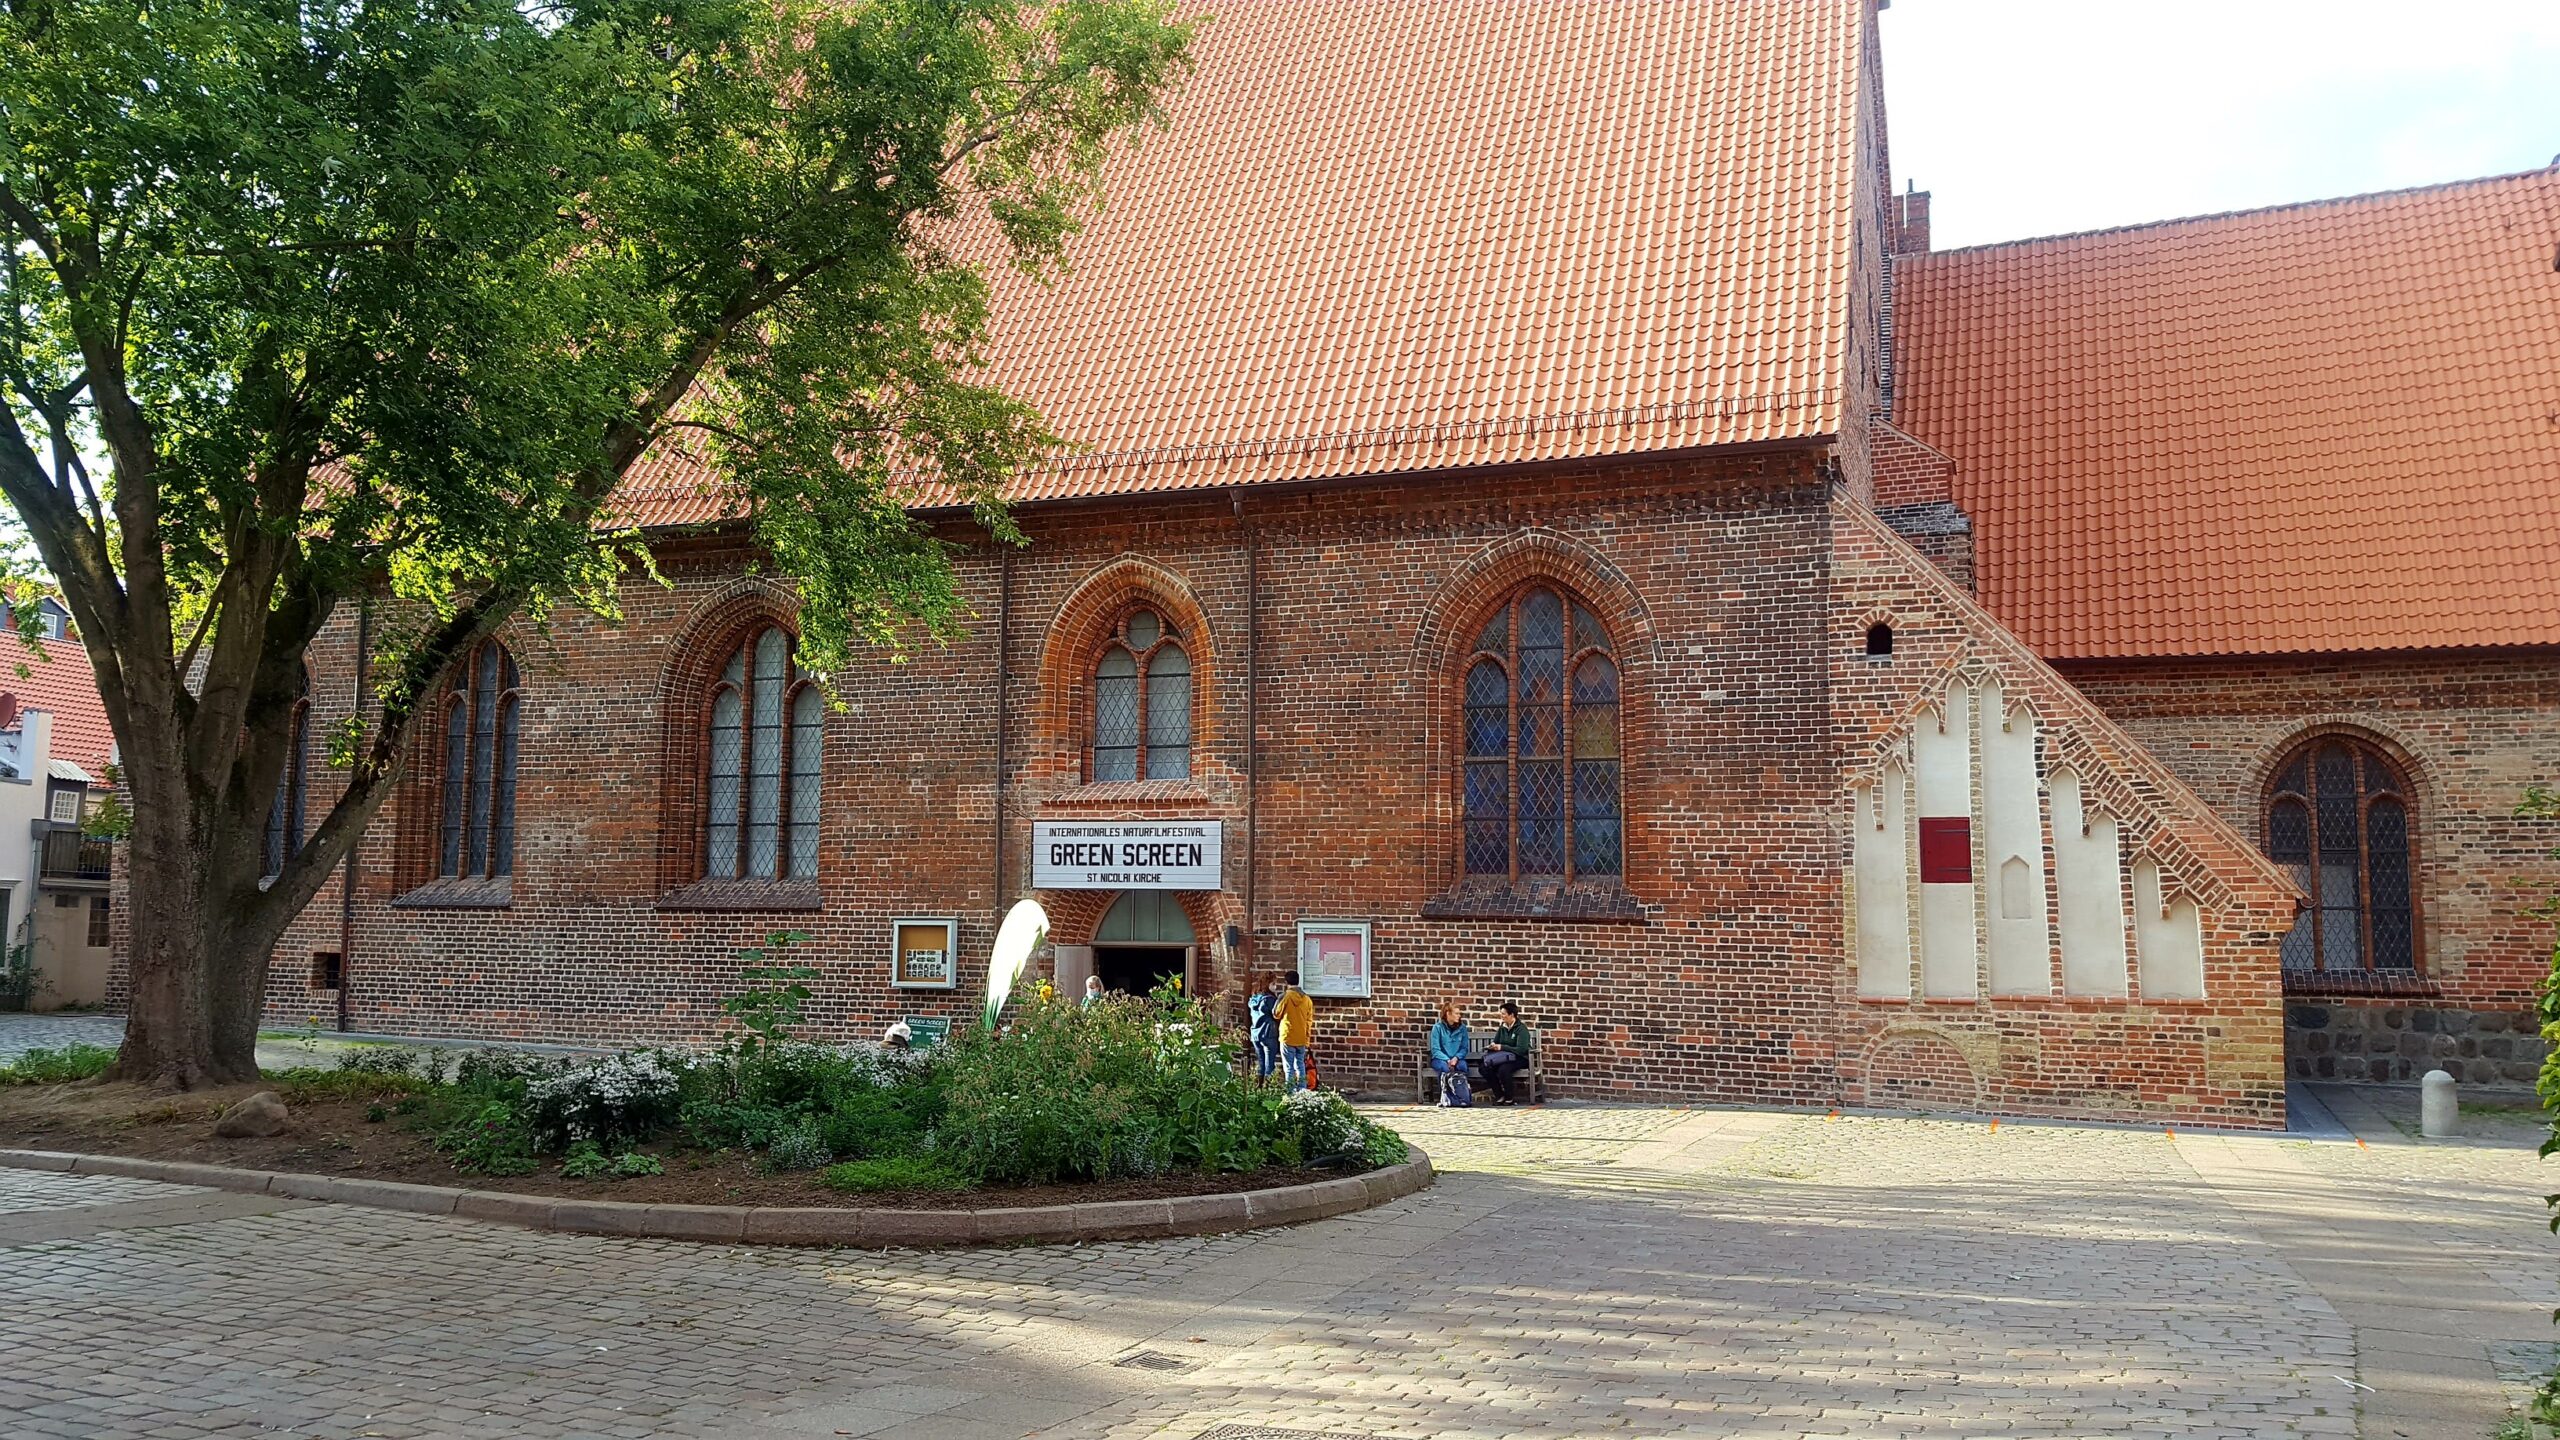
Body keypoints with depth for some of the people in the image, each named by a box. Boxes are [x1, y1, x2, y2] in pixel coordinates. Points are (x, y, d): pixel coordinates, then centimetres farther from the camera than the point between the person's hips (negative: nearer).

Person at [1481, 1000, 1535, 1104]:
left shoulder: (1521, 1028, -10)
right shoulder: (1502, 1028, 9)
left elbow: (1521, 1049, -20)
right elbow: (1496, 1042, 19)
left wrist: (1502, 1047, -22)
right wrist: (1492, 1046, -7)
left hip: (1519, 1058, -6)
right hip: (1504, 1057, 6)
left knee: (1503, 1069, -37)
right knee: (1486, 1068, -23)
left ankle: (1509, 1099, -17)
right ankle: (1499, 1096, -10)